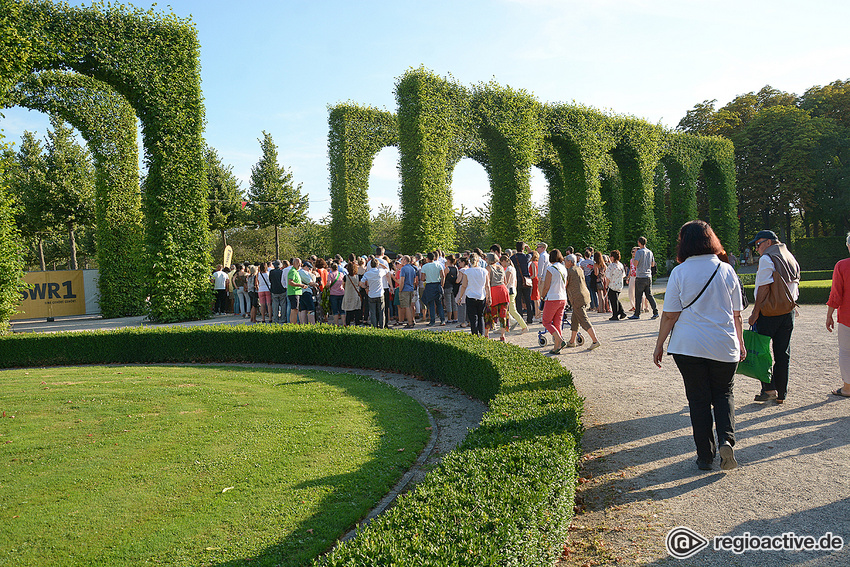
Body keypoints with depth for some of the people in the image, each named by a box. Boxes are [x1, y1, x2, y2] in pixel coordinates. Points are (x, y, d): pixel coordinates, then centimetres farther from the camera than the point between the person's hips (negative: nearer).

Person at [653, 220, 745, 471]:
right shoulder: (726, 270, 1)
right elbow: (736, 314, 7)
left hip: (688, 347, -1)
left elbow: (670, 315, -7)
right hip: (724, 347, 2)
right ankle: (726, 440, -4)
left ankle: (705, 455, 14)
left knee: (698, 399, 9)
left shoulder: (680, 272, -6)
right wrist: (740, 342, 20)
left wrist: (659, 345, 3)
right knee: (724, 394, 17)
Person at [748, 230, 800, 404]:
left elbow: (764, 288, -16)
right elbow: (796, 285, 17)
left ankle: (769, 388, -4)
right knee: (783, 353, 10)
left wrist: (755, 312, -14)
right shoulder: (792, 259, 16)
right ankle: (781, 394, 15)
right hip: (789, 311, 8)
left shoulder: (767, 258, -10)